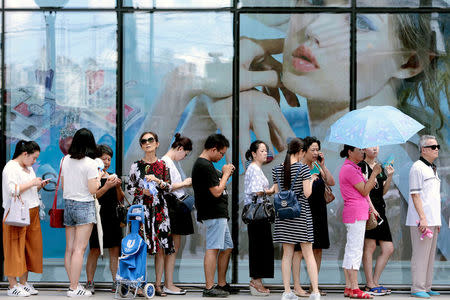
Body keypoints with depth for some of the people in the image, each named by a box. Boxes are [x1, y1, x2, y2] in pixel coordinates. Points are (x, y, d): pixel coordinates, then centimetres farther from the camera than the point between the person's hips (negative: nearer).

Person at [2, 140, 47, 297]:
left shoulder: (29, 168, 18)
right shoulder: (10, 168, -9)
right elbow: (12, 190, -21)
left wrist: (39, 186, 8)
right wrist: (31, 183, -18)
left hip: (32, 213, 9)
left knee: (31, 247, 8)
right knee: (15, 248, -6)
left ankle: (23, 282, 15)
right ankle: (13, 285, -2)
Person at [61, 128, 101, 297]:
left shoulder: (65, 160, 6)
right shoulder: (90, 163, -12)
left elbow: (63, 186, 12)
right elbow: (93, 189, -13)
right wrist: (99, 177, 3)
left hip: (68, 205, 6)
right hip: (84, 206, -6)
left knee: (69, 249, 7)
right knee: (79, 249, -5)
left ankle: (74, 285, 12)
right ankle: (74, 289, -6)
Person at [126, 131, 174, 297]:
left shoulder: (163, 165, 9)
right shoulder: (136, 165, 5)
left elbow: (169, 187, 5)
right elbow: (129, 188, 6)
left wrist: (157, 180, -13)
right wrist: (142, 191, -11)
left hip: (159, 208, 2)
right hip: (141, 207, -1)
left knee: (161, 247, 0)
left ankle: (158, 284, 6)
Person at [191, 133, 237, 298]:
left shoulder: (204, 164, 18)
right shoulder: (205, 166, -16)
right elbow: (216, 191, -18)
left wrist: (225, 175, 11)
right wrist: (226, 174, -6)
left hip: (219, 213, 11)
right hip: (214, 214, -11)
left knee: (227, 247, 15)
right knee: (213, 248, -10)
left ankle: (222, 284, 21)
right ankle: (209, 287, -9)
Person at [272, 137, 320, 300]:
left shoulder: (277, 169, 5)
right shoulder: (303, 168, -8)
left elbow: (277, 193, 9)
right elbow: (307, 193, -13)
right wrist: (311, 180, 5)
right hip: (301, 213, -4)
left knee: (287, 253, 8)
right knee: (308, 253, 1)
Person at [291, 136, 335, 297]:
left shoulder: (317, 167, 12)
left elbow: (331, 183, 4)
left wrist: (323, 166, -3)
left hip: (318, 211, 7)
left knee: (318, 249, 8)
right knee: (299, 249, -5)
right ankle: (297, 286, -2)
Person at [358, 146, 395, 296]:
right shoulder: (361, 166, -3)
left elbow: (383, 192, 15)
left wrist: (389, 176, 4)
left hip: (380, 210, 8)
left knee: (388, 249, 4)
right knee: (370, 246, -7)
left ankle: (375, 282, 11)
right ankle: (369, 284, -2)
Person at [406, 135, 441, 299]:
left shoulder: (433, 169, 19)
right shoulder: (417, 167, -9)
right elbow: (415, 195, -15)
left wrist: (437, 221, 19)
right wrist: (423, 218, -20)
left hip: (432, 220, 9)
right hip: (421, 220, -9)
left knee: (430, 255, 11)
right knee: (420, 255, -7)